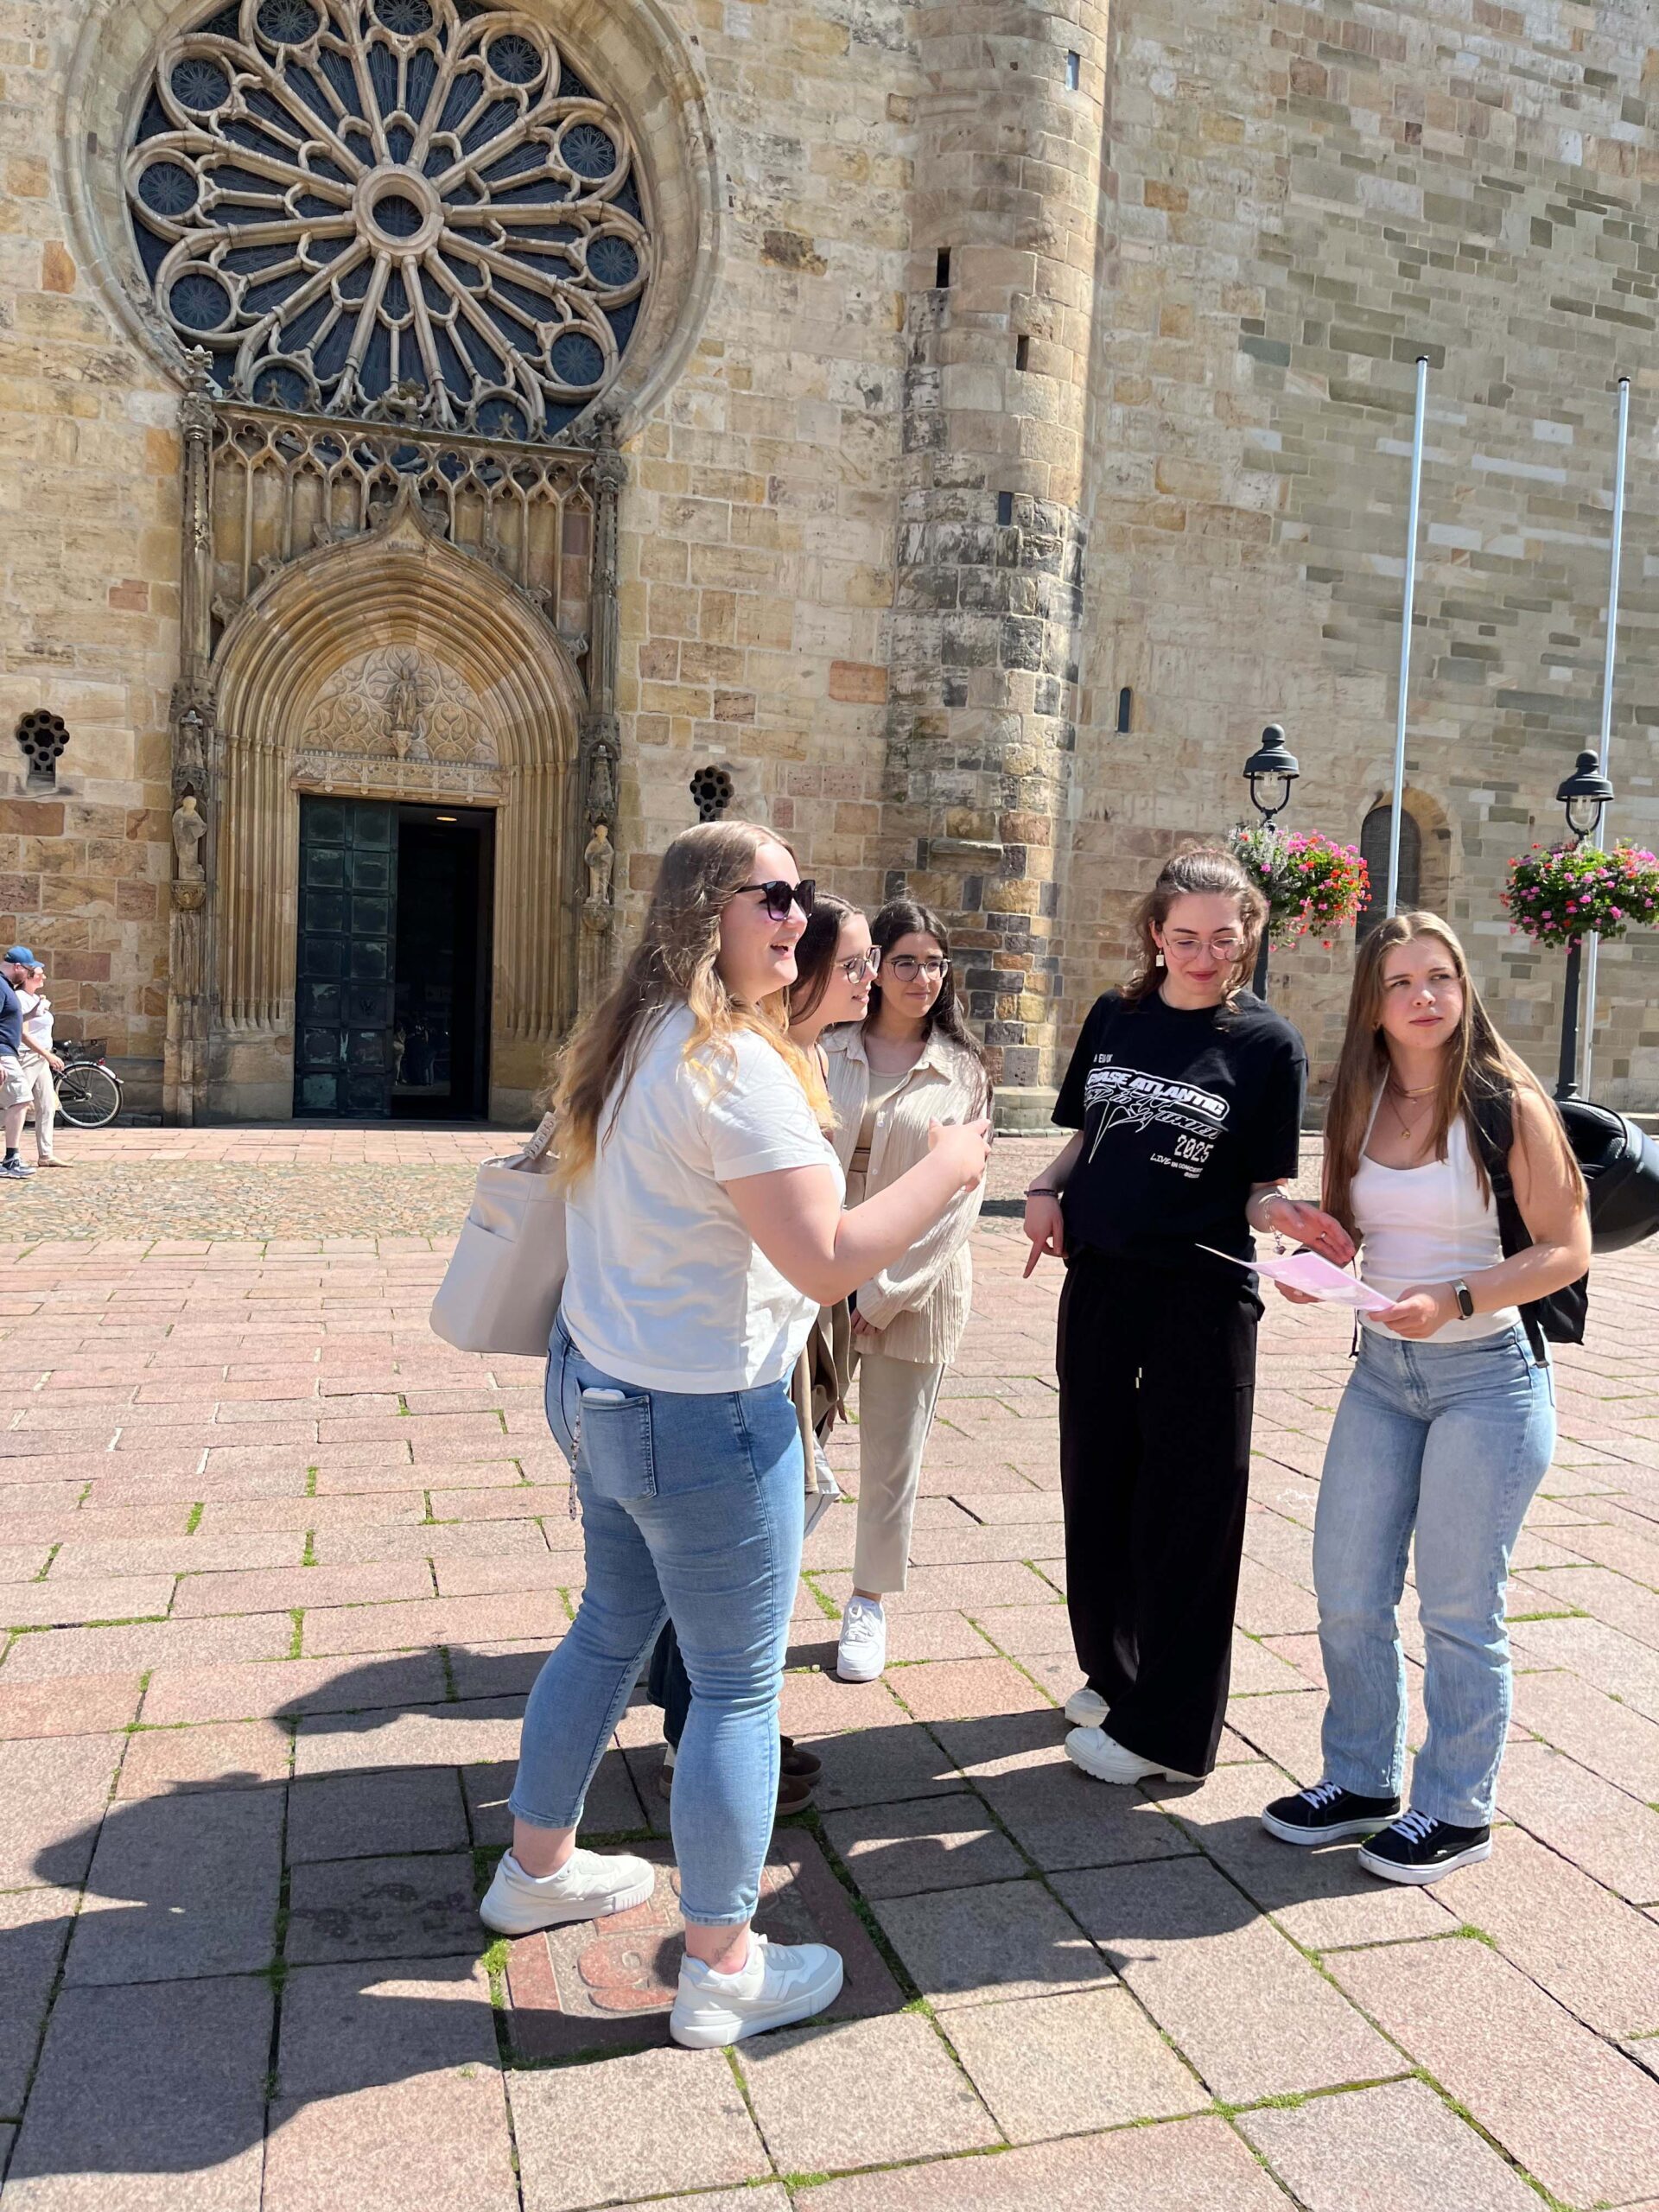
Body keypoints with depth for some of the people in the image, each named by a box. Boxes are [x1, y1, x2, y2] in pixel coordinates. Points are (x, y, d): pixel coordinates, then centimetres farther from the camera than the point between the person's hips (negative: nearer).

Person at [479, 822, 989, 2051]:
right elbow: (828, 1262, -25)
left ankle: (539, 1868, 44)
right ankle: (723, 1970, 22)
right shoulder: (734, 1063, -23)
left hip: (595, 1385, 9)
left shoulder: (627, 1039, 6)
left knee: (613, 1629, 25)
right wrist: (948, 1172, -14)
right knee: (739, 1687, 6)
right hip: (702, 1413, -9)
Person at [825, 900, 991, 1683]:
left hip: (912, 1292, 1)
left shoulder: (963, 1073, 1)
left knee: (892, 1461, 11)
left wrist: (880, 1294, -9)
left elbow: (958, 1198, -3)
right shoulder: (824, 1052, 0)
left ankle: (869, 1603, 31)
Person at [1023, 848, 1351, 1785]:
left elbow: (1260, 1187, -5)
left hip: (1202, 1296, -4)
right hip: (1100, 1281, 5)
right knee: (1096, 1488, 15)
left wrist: (1288, 1213, -26)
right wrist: (1047, 1189, -3)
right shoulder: (1115, 1018, 5)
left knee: (1184, 1508, 5)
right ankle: (1113, 1672, 37)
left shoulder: (1269, 1044, -6)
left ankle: (1164, 1726, 20)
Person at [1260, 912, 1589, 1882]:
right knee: (1347, 1595, 10)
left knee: (1458, 1608, 5)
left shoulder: (1506, 1102, -12)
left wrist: (1455, 1302, -23)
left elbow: (1567, 1249, -11)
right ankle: (1362, 1782, 30)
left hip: (1490, 1374, -5)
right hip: (1383, 1368, 6)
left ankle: (1457, 1811, 25)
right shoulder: (1362, 1104, 4)